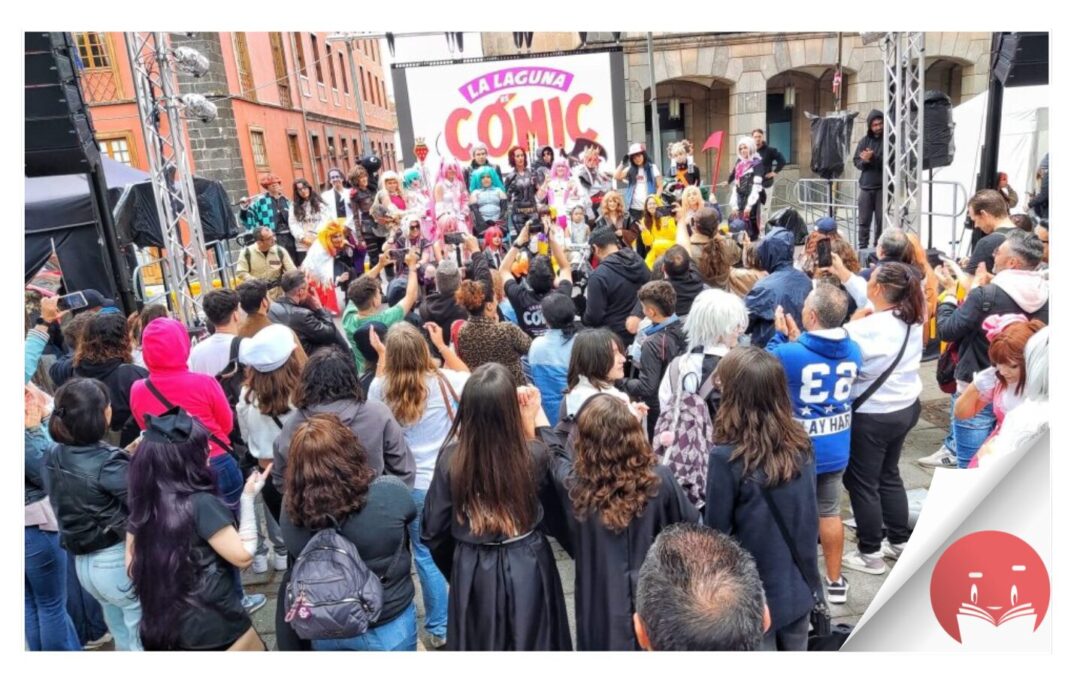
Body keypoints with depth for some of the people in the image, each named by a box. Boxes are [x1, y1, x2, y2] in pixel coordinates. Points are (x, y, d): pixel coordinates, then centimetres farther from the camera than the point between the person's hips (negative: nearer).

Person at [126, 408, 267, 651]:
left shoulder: (142, 506, -1)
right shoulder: (201, 503, -21)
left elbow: (133, 570, 7)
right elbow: (243, 555, -16)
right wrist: (248, 499, -12)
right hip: (215, 631, -6)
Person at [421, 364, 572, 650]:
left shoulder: (452, 459, -19)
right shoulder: (533, 454, -20)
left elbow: (433, 529, -6)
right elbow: (549, 448, 7)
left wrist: (453, 570, 11)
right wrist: (535, 413, 15)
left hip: (473, 572, 1)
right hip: (528, 568, 0)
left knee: (479, 644, 23)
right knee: (531, 642, 22)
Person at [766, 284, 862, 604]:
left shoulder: (790, 354, -25)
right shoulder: (853, 351, -6)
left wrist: (780, 335, 1)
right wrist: (797, 339, 5)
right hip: (836, 449, 5)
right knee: (830, 512, 19)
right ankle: (835, 582, 32)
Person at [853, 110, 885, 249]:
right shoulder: (864, 141, 10)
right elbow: (856, 161, 8)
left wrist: (873, 158, -17)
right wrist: (865, 161, -12)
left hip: (882, 187, -3)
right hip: (865, 186, 3)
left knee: (881, 220, 0)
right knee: (864, 220, 6)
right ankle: (862, 248, 13)